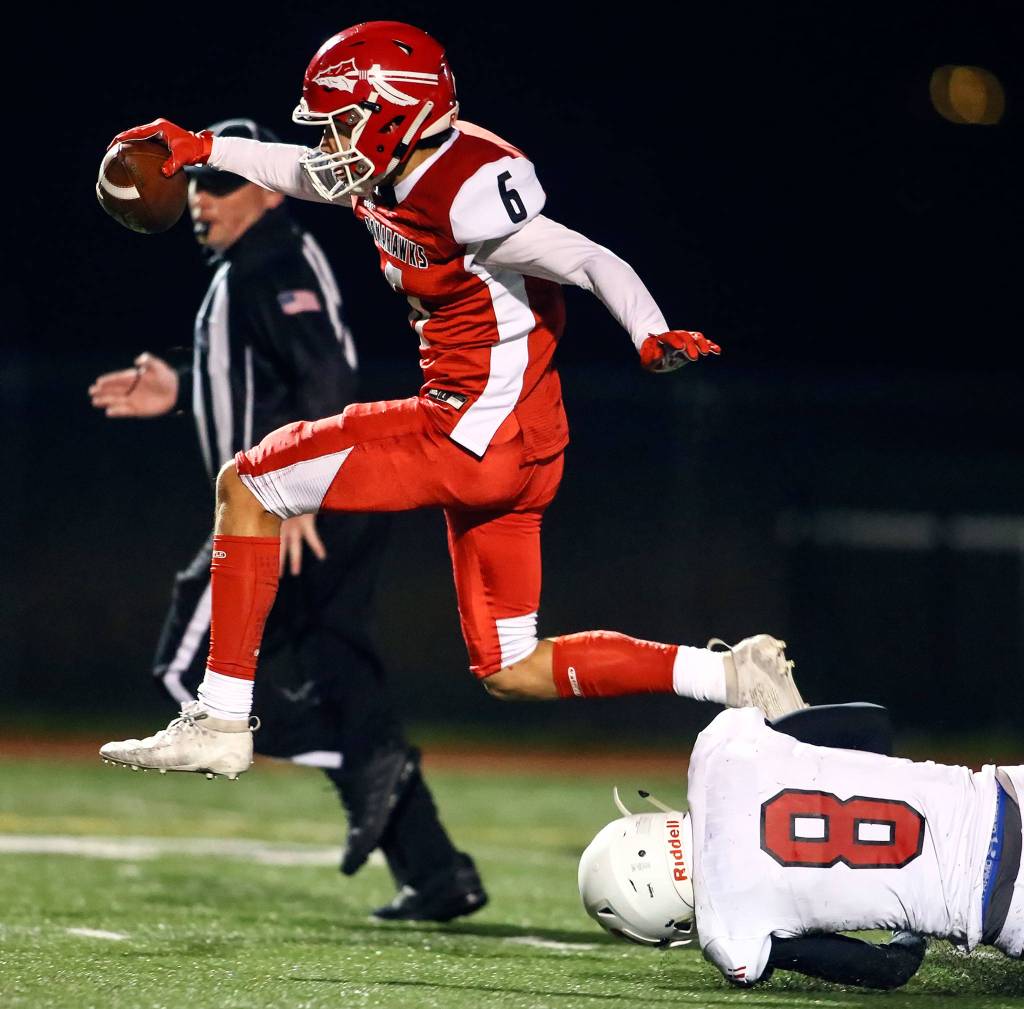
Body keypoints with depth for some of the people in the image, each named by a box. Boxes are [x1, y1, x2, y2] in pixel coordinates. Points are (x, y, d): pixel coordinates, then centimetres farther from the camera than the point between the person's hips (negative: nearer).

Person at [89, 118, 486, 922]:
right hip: (341, 509, 10)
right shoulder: (248, 271, 21)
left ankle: (368, 761, -16)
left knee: (193, 668, -7)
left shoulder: (276, 267, -11)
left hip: (309, 506, -10)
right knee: (333, 678, 9)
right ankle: (436, 874, 6)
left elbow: (326, 379, -23)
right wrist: (180, 392, 24)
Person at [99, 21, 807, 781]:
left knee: (249, 485, 0)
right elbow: (304, 172, 31)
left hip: (479, 432, -10)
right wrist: (202, 148, 31)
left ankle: (222, 724, 0)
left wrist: (654, 338, -42)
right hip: (512, 451, 10)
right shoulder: (393, 180, 9)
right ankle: (732, 675, 7)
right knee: (512, 674, 14)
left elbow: (592, 262, -25)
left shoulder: (465, 191, -18)